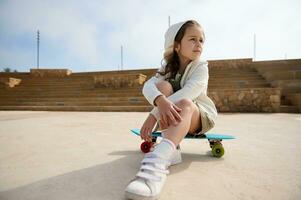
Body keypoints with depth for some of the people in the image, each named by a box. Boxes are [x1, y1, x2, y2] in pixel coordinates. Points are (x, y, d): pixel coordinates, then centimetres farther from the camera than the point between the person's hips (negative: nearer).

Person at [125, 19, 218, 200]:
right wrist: (160, 101, -46)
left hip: (201, 117, -2)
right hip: (174, 116, 3)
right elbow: (148, 86, -22)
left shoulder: (201, 67, -11)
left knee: (184, 103, -37)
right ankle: (171, 148, -28)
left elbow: (187, 94, -31)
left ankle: (157, 162, -59)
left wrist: (154, 114, -40)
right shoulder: (168, 67, -2)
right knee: (163, 86, -24)